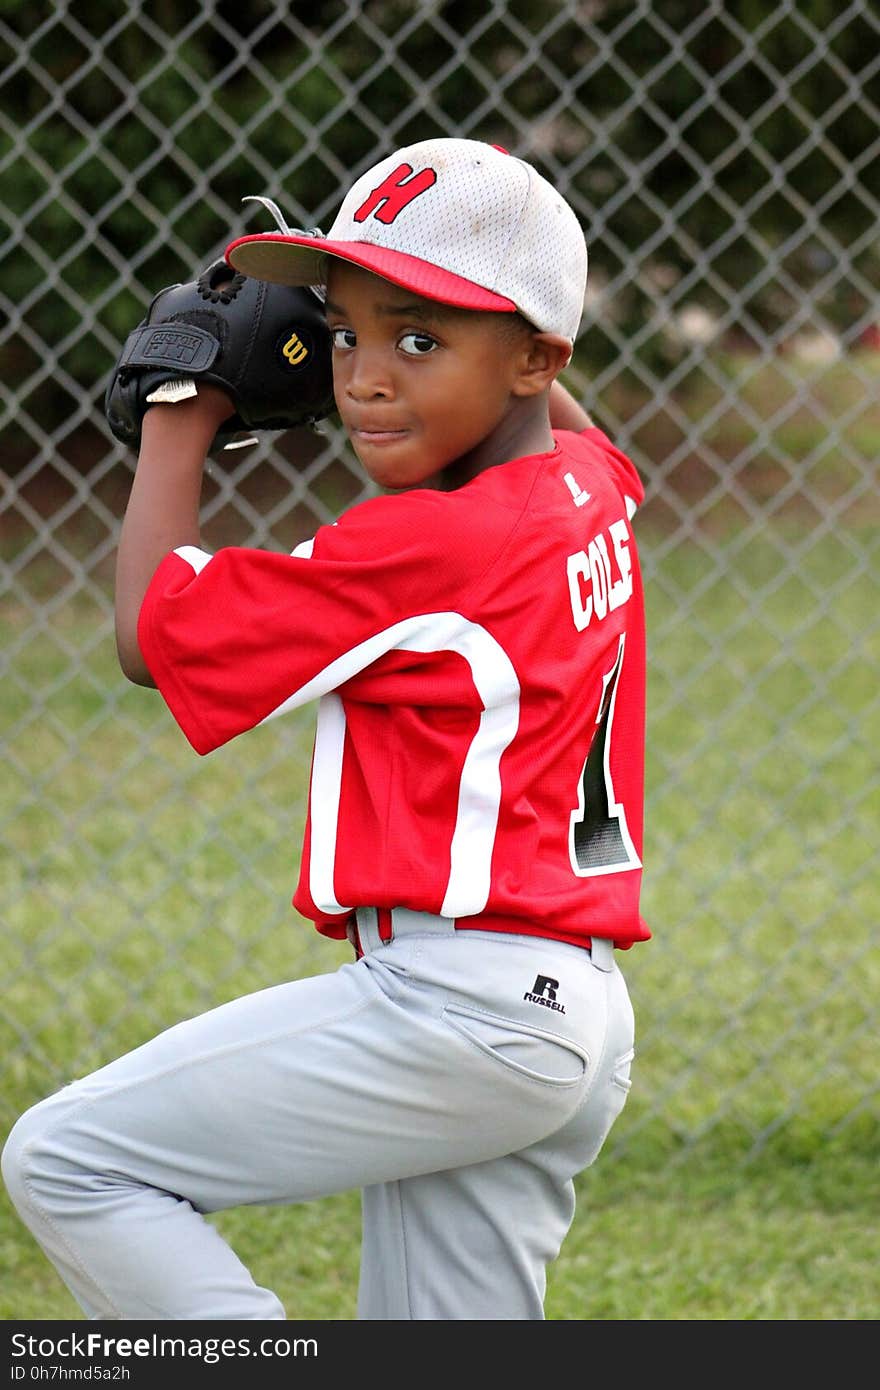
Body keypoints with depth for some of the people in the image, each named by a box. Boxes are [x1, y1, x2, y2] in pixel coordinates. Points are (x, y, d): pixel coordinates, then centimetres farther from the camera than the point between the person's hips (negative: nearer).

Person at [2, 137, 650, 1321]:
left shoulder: (420, 549, -15)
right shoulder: (588, 484, 11)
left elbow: (151, 633, -5)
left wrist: (177, 428, 6)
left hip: (453, 993, -10)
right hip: (575, 1017, 10)